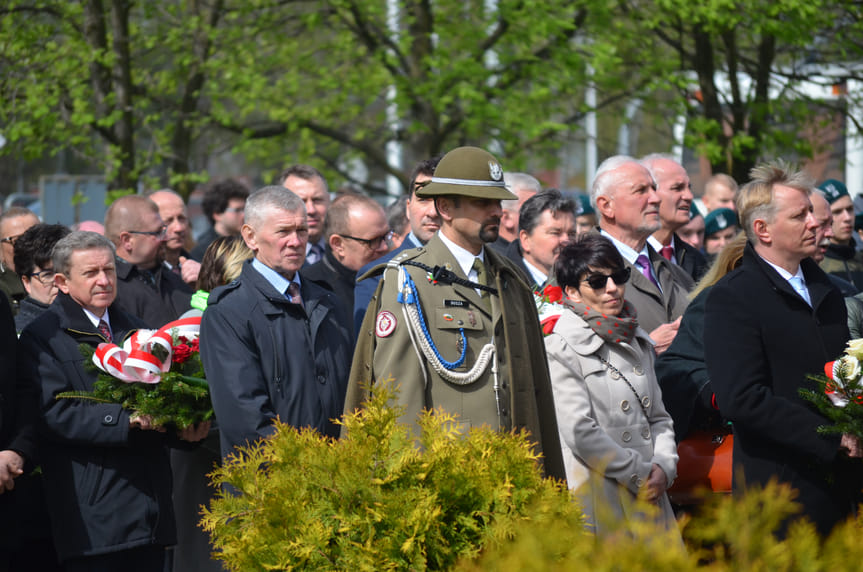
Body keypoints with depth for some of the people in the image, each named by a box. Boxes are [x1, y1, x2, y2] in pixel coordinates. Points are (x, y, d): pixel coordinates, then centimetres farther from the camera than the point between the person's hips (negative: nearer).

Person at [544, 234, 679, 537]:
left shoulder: (637, 342, 18)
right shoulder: (560, 349, -5)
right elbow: (579, 432, -12)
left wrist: (663, 466, -1)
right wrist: (640, 474, -10)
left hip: (649, 494, 6)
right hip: (600, 498, -6)